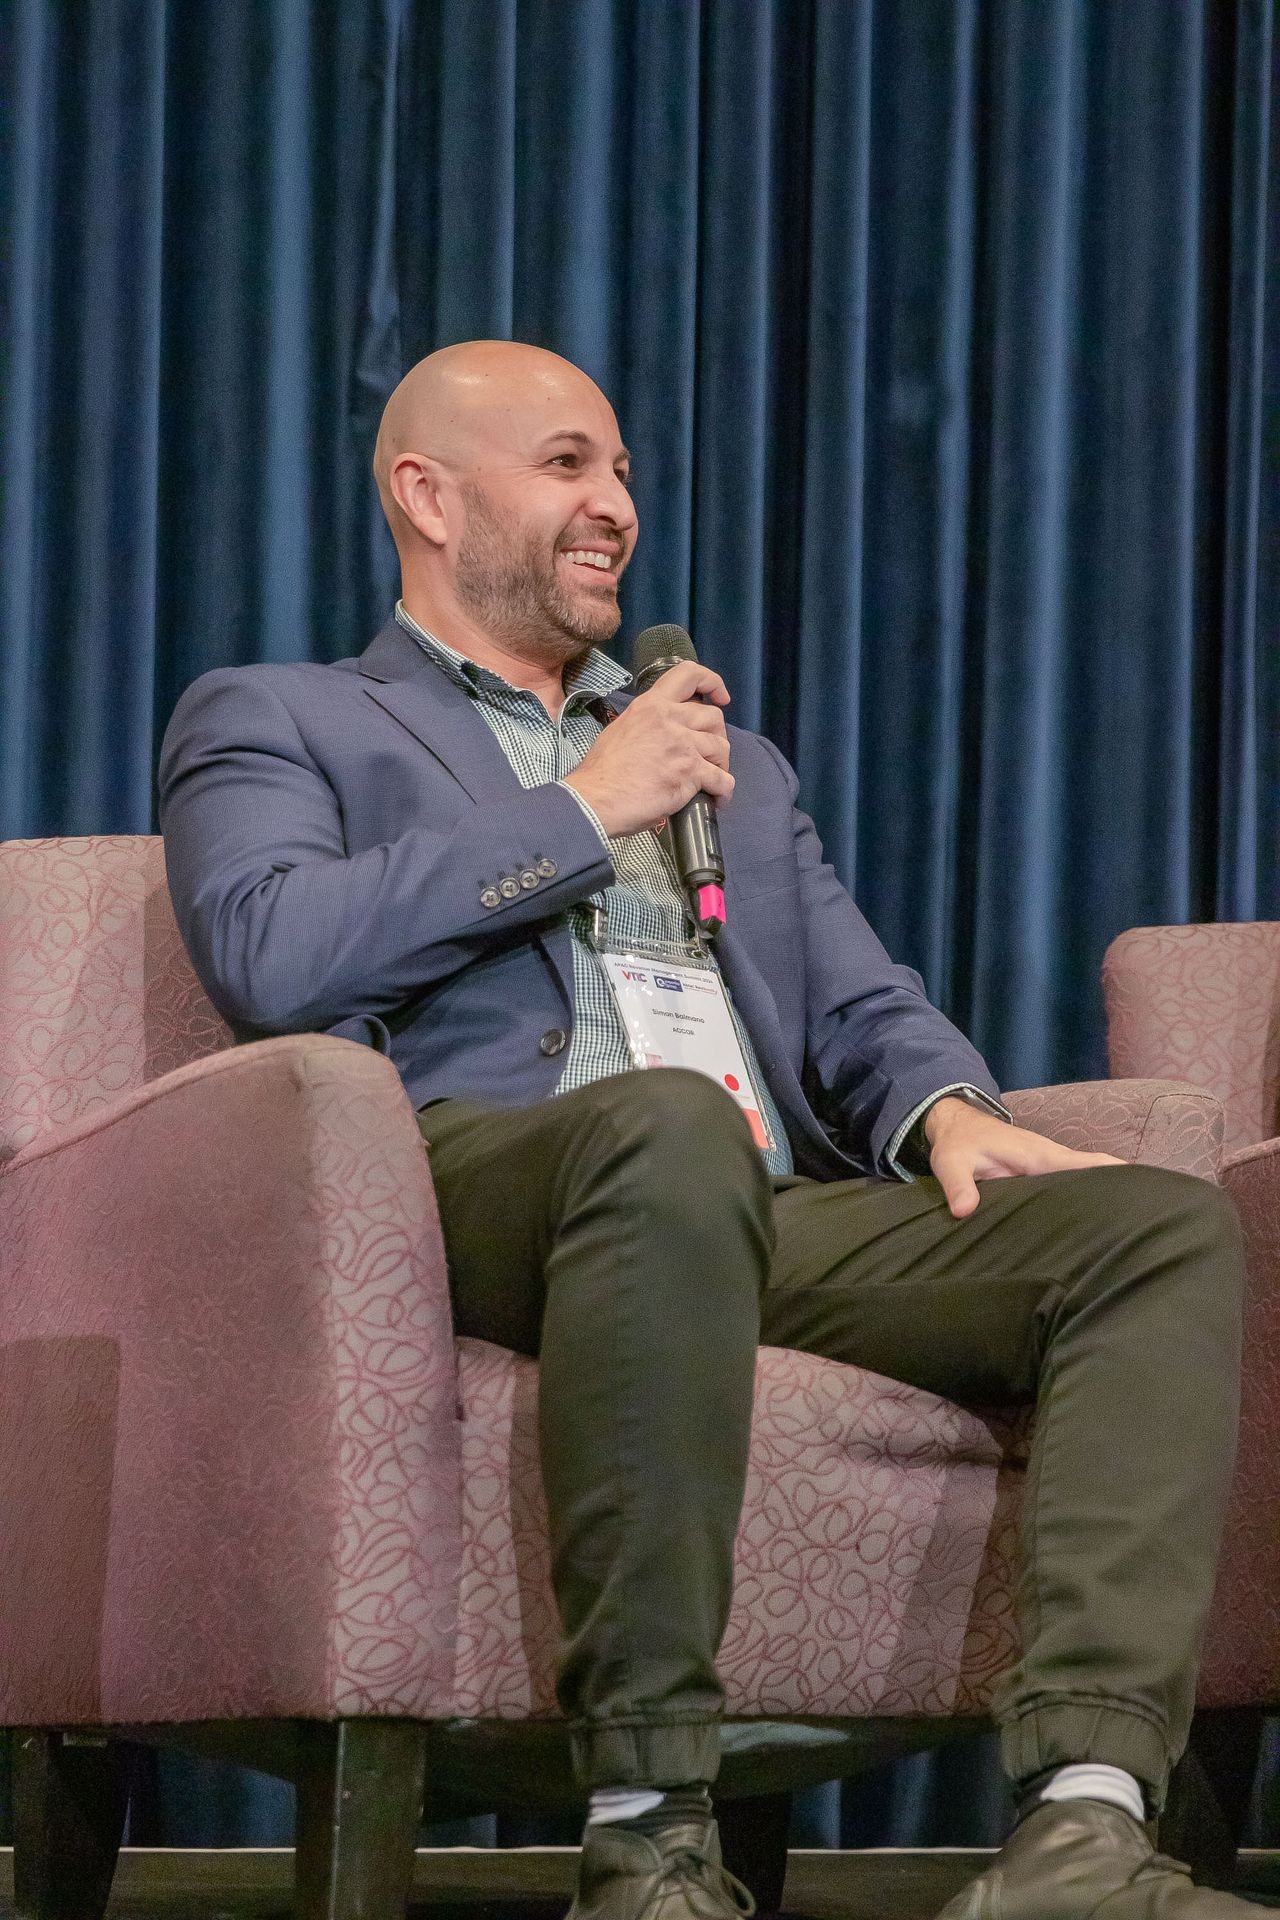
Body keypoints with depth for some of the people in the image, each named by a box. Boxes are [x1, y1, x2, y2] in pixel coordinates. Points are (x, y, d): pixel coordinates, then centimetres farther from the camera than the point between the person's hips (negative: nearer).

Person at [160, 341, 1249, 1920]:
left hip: (781, 1214, 6)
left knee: (1167, 1227, -21)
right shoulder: (271, 724, 18)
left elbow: (864, 1009, 25)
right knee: (673, 1125, -42)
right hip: (475, 1183, -6)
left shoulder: (736, 765, 36)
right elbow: (268, 957, -3)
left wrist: (947, 1110, 0)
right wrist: (582, 813, 0)